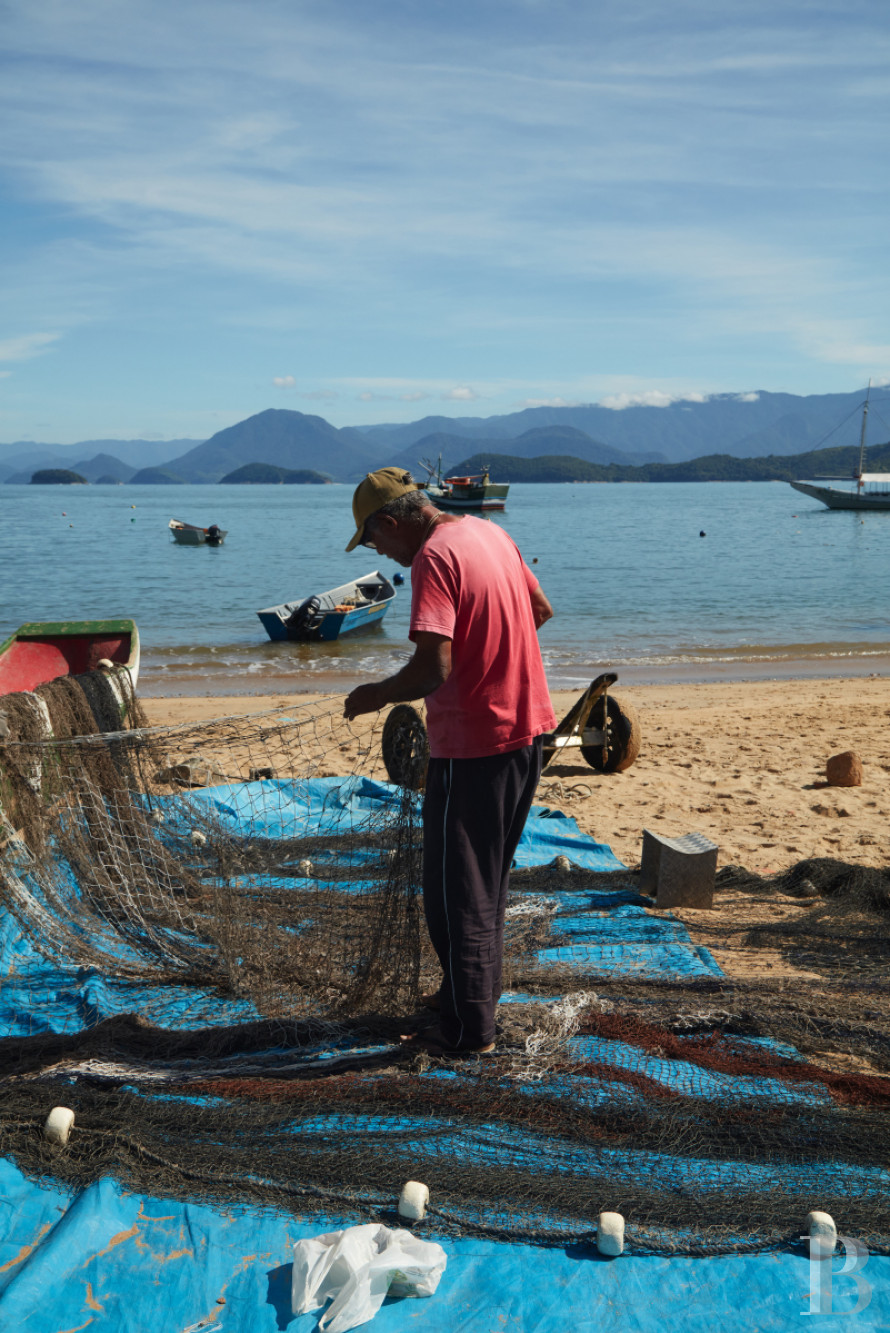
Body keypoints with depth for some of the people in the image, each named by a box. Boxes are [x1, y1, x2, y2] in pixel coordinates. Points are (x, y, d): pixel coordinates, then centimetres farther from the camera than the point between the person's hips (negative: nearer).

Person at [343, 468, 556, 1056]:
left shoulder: (434, 557, -19)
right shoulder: (490, 532, 8)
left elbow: (433, 667, -27)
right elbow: (542, 610, 19)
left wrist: (376, 694, -11)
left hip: (471, 747, -9)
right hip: (527, 728, 9)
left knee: (458, 892, 4)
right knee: (489, 877, 22)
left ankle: (471, 1029, 15)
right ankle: (479, 990, 37)